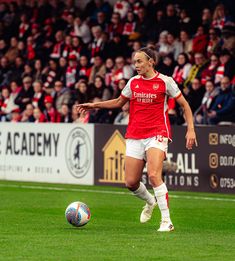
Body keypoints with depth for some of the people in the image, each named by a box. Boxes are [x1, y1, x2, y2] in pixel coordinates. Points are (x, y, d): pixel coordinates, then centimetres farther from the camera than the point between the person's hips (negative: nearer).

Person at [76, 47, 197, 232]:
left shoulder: (165, 81, -2)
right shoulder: (133, 82, 10)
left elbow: (184, 104, 3)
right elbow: (119, 102, 26)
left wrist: (191, 129, -6)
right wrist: (95, 105, 18)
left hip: (156, 134, -5)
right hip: (134, 137, 5)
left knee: (154, 175, -24)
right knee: (131, 182, 0)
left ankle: (166, 221, -17)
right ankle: (150, 201, 34)